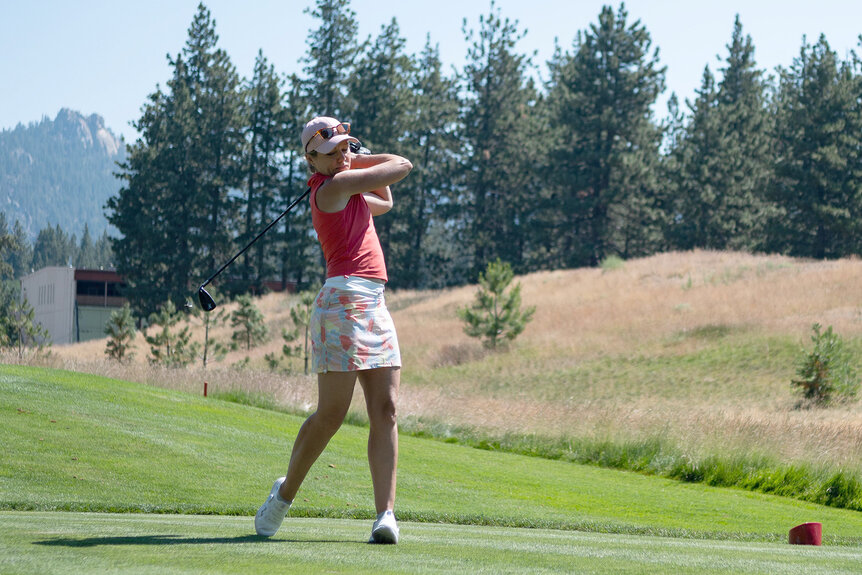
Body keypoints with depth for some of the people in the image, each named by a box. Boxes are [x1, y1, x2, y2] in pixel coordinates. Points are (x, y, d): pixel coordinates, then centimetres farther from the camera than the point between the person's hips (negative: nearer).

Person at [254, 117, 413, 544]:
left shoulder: (341, 186, 20)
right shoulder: (332, 186, -7)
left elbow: (384, 202, 36)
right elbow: (403, 165, -2)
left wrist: (350, 159, 26)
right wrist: (358, 162, 13)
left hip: (374, 306, 9)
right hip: (346, 297, -9)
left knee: (385, 411, -4)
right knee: (331, 413, -6)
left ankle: (385, 513, -11)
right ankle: (284, 494, 14)